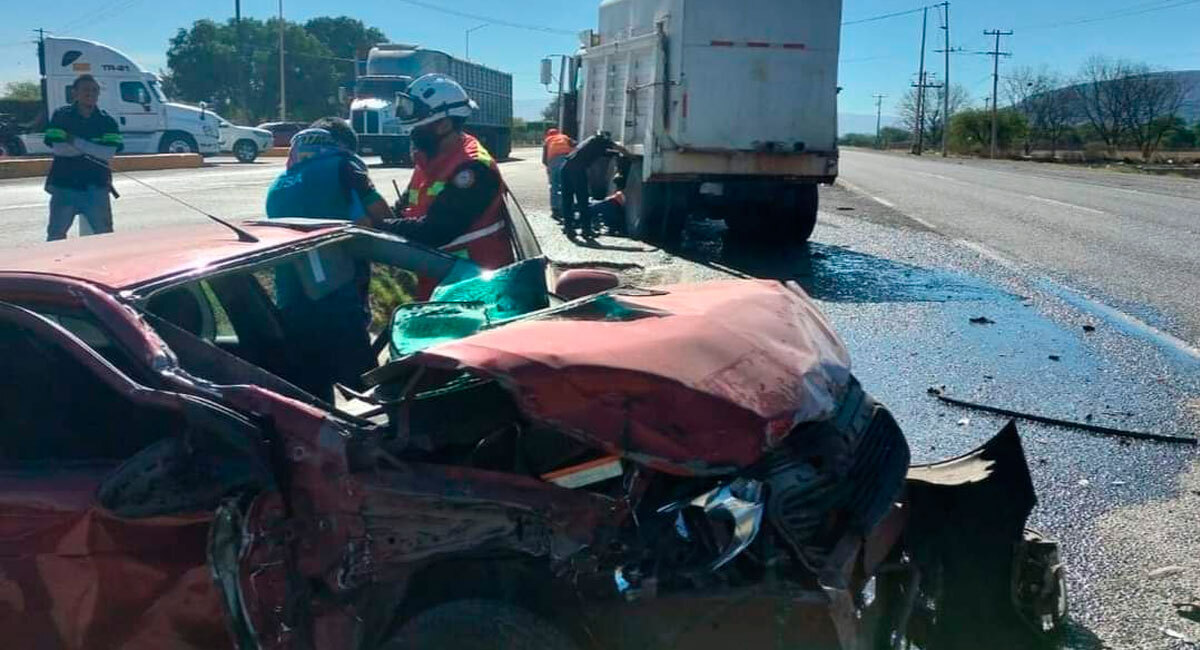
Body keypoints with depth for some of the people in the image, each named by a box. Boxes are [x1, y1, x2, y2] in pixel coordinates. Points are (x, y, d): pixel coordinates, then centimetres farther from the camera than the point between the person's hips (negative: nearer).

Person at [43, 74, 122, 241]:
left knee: (105, 234, 6)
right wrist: (94, 149, -11)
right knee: (56, 234, 8)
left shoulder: (107, 121, 1)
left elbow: (110, 152, -11)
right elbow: (57, 148, -12)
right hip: (64, 185, -1)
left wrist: (77, 142, -16)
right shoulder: (61, 116, -1)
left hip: (96, 187, 1)